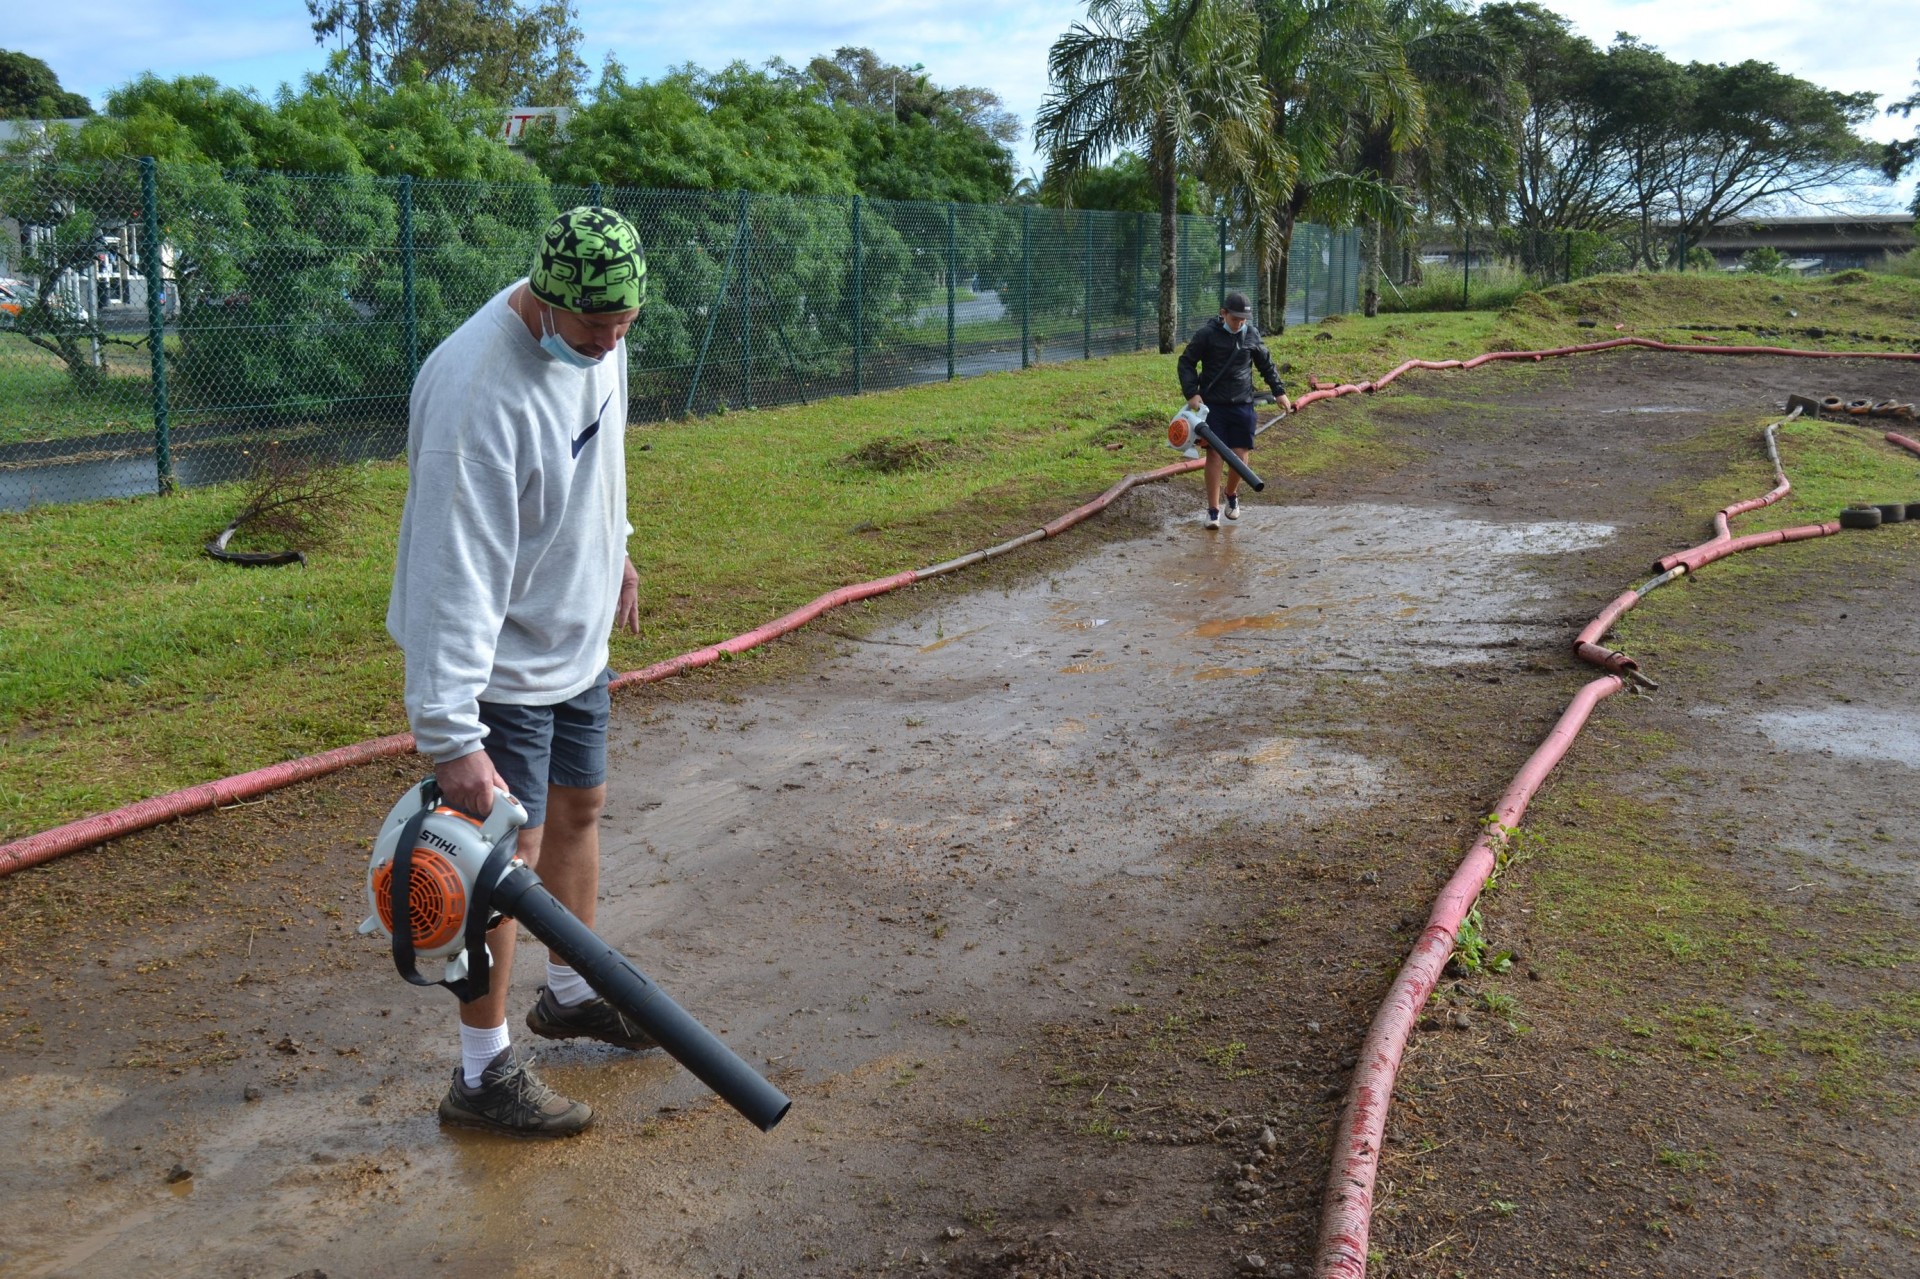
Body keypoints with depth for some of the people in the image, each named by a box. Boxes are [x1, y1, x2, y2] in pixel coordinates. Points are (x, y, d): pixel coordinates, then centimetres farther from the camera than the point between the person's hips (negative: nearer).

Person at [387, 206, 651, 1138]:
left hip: (577, 640, 9)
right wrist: (452, 736, -36)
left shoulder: (591, 335, -5)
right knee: (508, 852, -2)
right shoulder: (479, 394, -32)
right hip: (498, 660, -8)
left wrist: (613, 554, 26)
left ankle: (570, 994, 41)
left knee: (579, 808, 20)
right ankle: (482, 1073, 14)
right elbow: (456, 572, -34)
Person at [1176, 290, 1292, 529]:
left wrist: (1279, 391, 15)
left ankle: (1232, 495, 30)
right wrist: (1191, 393, -12)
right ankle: (1213, 510, 2)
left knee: (1240, 455, 2)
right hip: (1213, 404, -3)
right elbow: (1186, 362, -2)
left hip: (1242, 404, 3)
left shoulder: (1252, 334, 4)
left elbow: (1267, 365, 17)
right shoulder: (1207, 334, -7)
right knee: (1215, 454, -6)